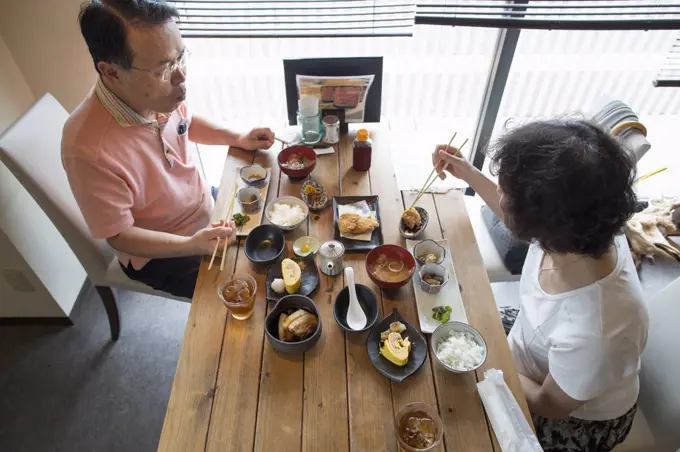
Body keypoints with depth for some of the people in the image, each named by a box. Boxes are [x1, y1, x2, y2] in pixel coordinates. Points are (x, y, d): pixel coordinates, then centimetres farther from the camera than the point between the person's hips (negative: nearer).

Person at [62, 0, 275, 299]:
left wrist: (238, 139, -5)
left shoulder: (160, 92, -17)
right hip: (160, 255, -6)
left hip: (207, 209, 6)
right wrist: (190, 245, -35)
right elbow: (119, 235, -23)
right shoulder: (91, 150, -36)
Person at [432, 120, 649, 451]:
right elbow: (519, 218, -2)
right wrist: (468, 173, -3)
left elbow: (550, 404, -23)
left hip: (577, 421, -4)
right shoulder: (580, 232, -27)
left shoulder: (592, 334, -45)